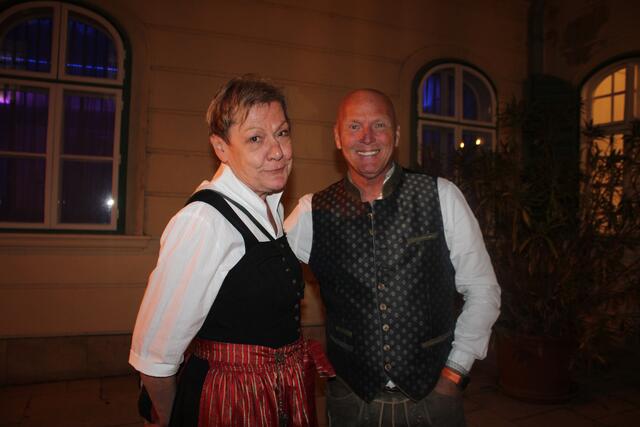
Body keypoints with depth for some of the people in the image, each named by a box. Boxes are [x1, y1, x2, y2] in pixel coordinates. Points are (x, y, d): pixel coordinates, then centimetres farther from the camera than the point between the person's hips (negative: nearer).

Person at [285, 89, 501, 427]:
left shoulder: (442, 197, -8)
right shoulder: (312, 212, -6)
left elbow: (482, 291, -2)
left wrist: (454, 371, -4)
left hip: (433, 395, 0)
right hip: (351, 399, 1)